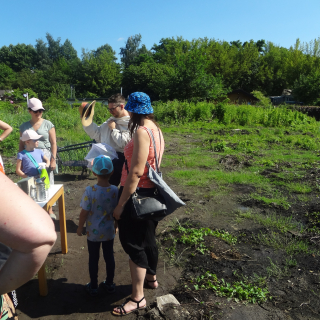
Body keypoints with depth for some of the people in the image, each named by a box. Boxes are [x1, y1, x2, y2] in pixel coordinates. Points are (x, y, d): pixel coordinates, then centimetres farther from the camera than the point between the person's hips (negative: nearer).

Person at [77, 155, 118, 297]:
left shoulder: (90, 191, -22)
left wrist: (80, 227, 2)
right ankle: (110, 284, 33)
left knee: (93, 258, 14)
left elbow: (84, 212, -15)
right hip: (109, 232, 2)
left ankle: (93, 287, 29)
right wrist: (116, 225, 14)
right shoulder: (115, 190, -14)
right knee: (109, 257, 18)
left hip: (93, 232, -2)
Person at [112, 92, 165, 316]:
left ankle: (138, 298, 18)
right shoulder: (156, 129, 8)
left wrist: (120, 204, -20)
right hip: (151, 191, 9)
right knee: (147, 238, 23)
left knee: (133, 243, 3)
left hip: (138, 193, -9)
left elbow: (136, 172, -24)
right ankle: (151, 278, 44)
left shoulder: (142, 131, -21)